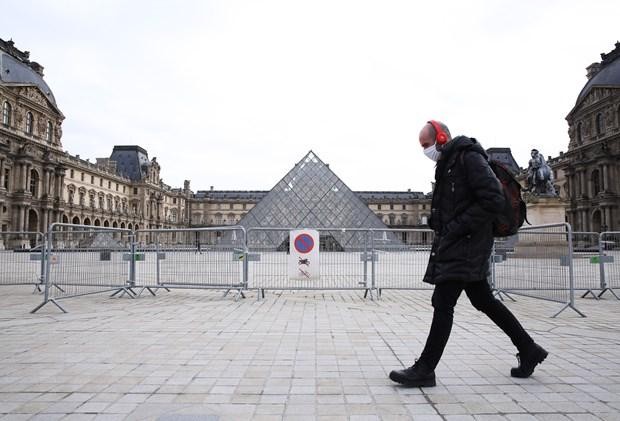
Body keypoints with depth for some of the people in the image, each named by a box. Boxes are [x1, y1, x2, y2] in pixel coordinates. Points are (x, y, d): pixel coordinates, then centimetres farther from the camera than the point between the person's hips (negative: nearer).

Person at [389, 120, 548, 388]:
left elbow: (493, 200, -20)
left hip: (466, 244, -10)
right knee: (483, 300, 16)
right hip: (454, 243, 10)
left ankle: (425, 369, 0)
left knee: (443, 303, -8)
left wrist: (456, 228, -20)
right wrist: (439, 225, 7)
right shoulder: (447, 164, 17)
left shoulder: (469, 158, -11)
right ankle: (528, 350, 30)